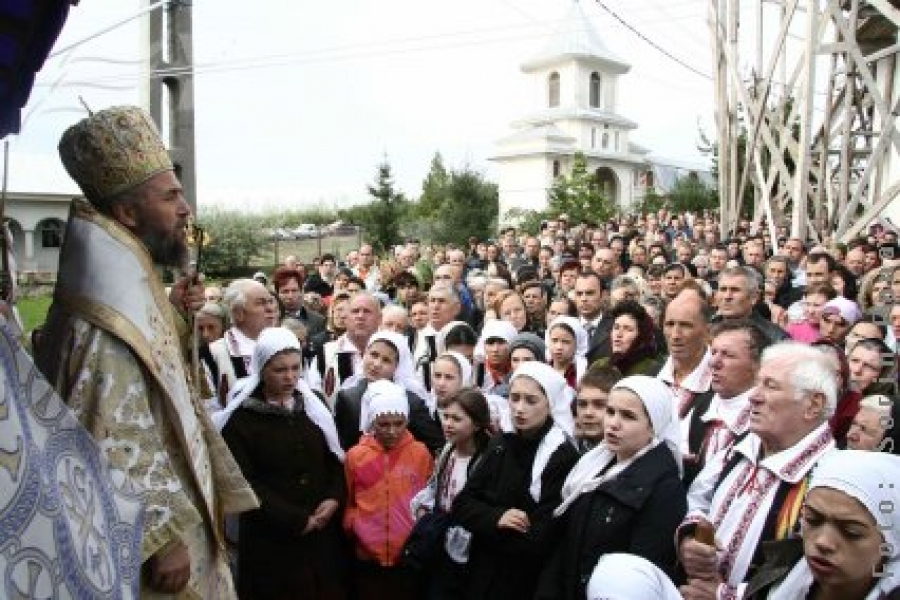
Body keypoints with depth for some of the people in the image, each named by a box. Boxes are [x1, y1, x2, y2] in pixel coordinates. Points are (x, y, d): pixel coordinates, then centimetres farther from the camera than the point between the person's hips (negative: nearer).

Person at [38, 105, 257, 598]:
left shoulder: (129, 285, 4)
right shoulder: (107, 320, -26)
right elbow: (111, 450, -27)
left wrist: (175, 313, 5)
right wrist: (161, 538, -21)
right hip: (157, 531, -9)